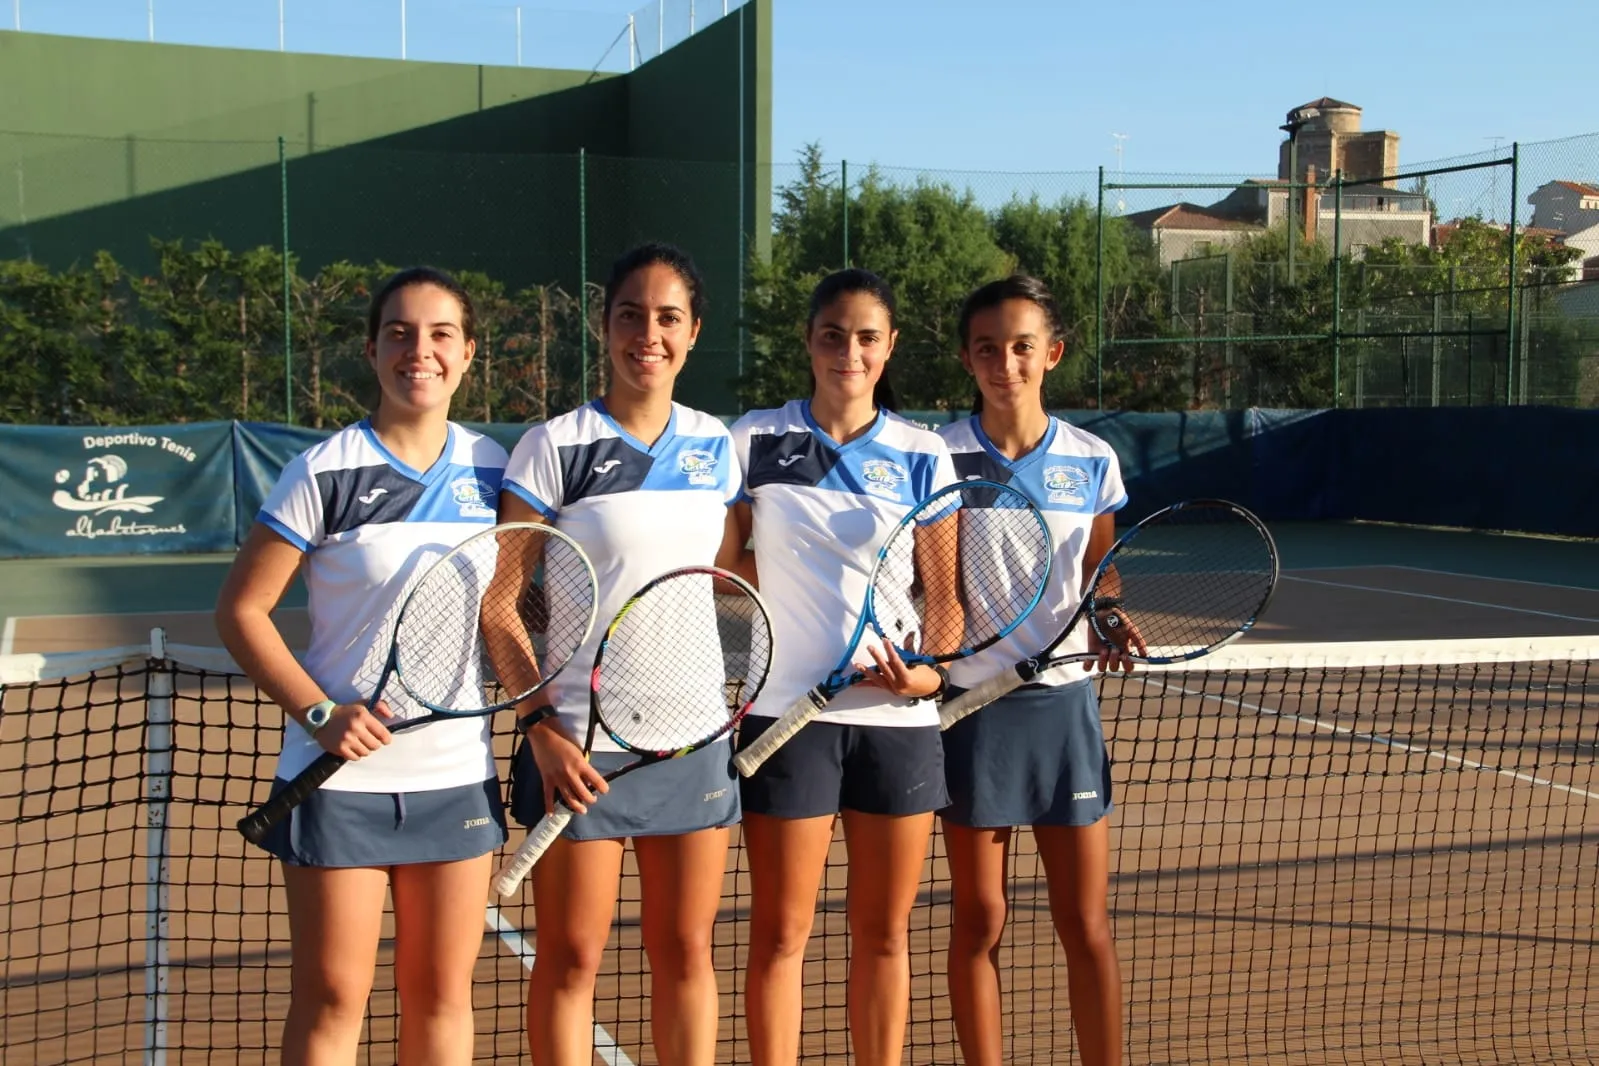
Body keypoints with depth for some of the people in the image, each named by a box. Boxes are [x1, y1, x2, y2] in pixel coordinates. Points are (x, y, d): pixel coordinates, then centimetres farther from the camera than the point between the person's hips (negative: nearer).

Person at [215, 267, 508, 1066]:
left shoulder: (491, 468, 4)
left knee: (442, 994, 11)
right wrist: (319, 714, -16)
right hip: (342, 771, -3)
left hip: (457, 774, 4)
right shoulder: (324, 472, -8)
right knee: (331, 999, 4)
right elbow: (240, 611, -5)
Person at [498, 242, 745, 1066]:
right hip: (580, 743, -4)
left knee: (685, 948, 11)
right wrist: (542, 727, -14)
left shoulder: (716, 447, 7)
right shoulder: (553, 447, -6)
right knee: (570, 956, 5)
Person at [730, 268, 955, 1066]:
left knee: (884, 931, 11)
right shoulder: (755, 439, 1)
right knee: (780, 933, 3)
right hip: (789, 711, -1)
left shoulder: (923, 456, 4)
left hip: (898, 717, 2)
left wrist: (931, 674, -12)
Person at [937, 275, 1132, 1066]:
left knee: (1087, 924, 5)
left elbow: (1097, 579, 12)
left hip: (1063, 703, 2)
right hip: (970, 702, -2)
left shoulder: (1092, 462, 1)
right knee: (978, 921, 6)